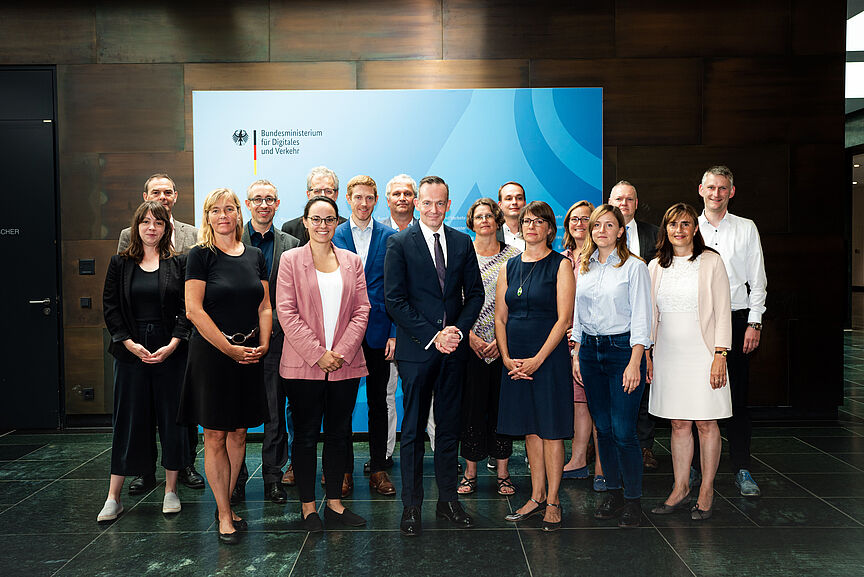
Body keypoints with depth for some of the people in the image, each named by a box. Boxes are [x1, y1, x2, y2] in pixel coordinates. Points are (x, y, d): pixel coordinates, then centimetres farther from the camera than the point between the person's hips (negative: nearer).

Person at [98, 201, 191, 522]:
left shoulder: (178, 264, 3)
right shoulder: (120, 264, 7)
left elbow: (187, 308, -1)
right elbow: (110, 308, 3)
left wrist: (172, 345, -12)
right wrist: (130, 344, -8)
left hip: (171, 351, -1)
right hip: (131, 350, 1)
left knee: (172, 418, 5)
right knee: (128, 420, 5)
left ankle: (171, 490, 18)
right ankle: (113, 498, 14)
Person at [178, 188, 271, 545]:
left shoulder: (255, 256, 9)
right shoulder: (200, 255, -5)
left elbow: (264, 306, 10)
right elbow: (194, 309, -12)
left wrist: (263, 343, -5)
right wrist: (230, 348, -14)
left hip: (249, 353, 5)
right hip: (211, 353, -4)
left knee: (238, 433, 10)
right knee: (215, 435, 1)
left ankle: (225, 505, 24)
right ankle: (225, 515, 12)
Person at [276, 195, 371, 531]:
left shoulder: (352, 261, 10)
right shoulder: (291, 260, 1)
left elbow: (361, 311, 5)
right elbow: (286, 312, -6)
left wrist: (342, 351, -8)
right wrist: (317, 353, -13)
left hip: (345, 364, 3)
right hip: (303, 365, -3)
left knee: (338, 434, 10)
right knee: (306, 436, 5)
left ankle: (335, 502, 22)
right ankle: (308, 506, 17)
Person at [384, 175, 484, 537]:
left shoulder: (462, 242, 9)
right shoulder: (399, 243, -3)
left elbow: (475, 293, 9)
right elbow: (394, 300, -8)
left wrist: (459, 330, -8)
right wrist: (432, 336, -14)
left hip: (453, 348, 3)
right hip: (416, 348, -3)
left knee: (449, 426, 12)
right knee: (413, 430, 5)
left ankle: (448, 500, 25)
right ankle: (411, 506, 16)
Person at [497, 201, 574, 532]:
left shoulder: (560, 265, -3)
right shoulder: (509, 267, 11)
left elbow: (564, 319, -10)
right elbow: (500, 318, 9)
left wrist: (538, 359, -16)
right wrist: (507, 358, -5)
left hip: (549, 355, -4)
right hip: (515, 359, 5)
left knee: (551, 429, 0)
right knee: (530, 429, 10)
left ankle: (553, 502, 11)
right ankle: (537, 498, 21)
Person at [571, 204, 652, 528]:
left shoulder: (634, 267, -3)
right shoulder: (582, 268, 12)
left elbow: (641, 318, -7)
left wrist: (635, 362, -14)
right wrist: (576, 355, 10)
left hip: (622, 348, -5)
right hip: (589, 349, 5)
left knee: (623, 431, -6)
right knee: (603, 428, 9)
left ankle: (633, 499, 8)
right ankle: (613, 494, 20)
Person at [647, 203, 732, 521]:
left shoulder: (711, 261, -1)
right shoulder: (656, 266, 10)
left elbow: (723, 312, -4)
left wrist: (720, 354, -11)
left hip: (701, 349, -3)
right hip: (667, 352, 3)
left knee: (706, 423, 3)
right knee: (678, 424, 8)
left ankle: (706, 492, 15)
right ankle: (680, 489, 17)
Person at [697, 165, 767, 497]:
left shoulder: (746, 229, 7)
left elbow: (757, 280, 5)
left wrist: (754, 323, -4)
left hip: (735, 320, -1)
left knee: (737, 396, 0)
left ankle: (742, 470, 9)